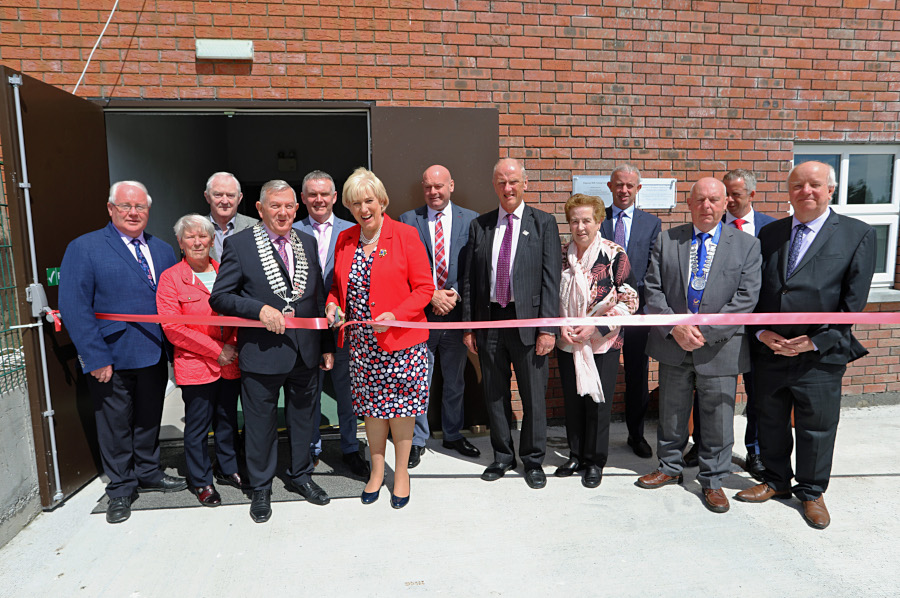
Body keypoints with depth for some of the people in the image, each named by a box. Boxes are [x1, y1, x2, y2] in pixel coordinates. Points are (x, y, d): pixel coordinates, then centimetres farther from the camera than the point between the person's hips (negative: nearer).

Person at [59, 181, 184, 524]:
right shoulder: (84, 249, -7)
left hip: (155, 356, 5)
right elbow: (74, 307, -14)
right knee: (115, 426, 11)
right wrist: (96, 358, -18)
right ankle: (120, 489, 28)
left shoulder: (163, 251, 8)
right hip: (112, 360, -4)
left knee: (149, 420, 19)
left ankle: (148, 474, 39)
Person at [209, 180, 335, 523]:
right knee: (261, 424, 10)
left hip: (306, 352, 4)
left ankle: (300, 476, 39)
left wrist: (327, 345, 10)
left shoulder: (307, 243, 8)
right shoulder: (239, 244, -5)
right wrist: (260, 309, -22)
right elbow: (219, 297, -8)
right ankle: (260, 489, 30)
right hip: (262, 353, -4)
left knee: (303, 419, 18)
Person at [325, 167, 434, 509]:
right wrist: (333, 304, -3)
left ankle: (401, 471, 25)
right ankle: (377, 470, 32)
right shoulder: (344, 241, 7)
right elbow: (338, 284, 19)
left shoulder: (405, 235, -8)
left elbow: (424, 288, -9)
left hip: (401, 338, -4)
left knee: (400, 406, 5)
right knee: (372, 406, 13)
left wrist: (396, 315, -22)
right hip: (362, 342, 4)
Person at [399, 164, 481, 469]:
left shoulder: (471, 219, 3)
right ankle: (418, 440, 22)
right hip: (420, 312, -1)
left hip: (456, 311, 1)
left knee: (455, 380, 15)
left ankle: (453, 434, 33)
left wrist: (455, 294, -14)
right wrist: (431, 295, -13)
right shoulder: (408, 220, 2)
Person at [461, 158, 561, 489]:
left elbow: (551, 278, -5)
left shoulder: (544, 223, 0)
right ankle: (503, 456, 30)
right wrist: (468, 325, 4)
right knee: (494, 394, 13)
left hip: (527, 320, -3)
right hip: (489, 321, 3)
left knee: (534, 396, 6)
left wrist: (548, 328, -11)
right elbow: (470, 279, 8)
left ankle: (533, 460, 25)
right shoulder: (479, 226, 8)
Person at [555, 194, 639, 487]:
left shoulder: (614, 255, -8)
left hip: (603, 343, -3)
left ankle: (595, 461, 22)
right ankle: (576, 455, 30)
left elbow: (629, 300, -8)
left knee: (597, 402, 4)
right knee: (572, 401, 12)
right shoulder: (561, 256, 3)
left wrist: (596, 327, -16)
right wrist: (560, 325, -7)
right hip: (567, 342, 4)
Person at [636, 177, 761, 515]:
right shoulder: (666, 241, 3)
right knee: (671, 415, 16)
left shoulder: (747, 246, -1)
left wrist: (706, 333, -17)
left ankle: (712, 481, 28)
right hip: (673, 347, 2)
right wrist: (675, 328, -16)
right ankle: (670, 468, 36)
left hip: (720, 349, -1)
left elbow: (745, 299, -9)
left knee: (718, 421, 9)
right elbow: (653, 290, -2)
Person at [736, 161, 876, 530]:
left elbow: (853, 300, -7)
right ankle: (776, 481, 36)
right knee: (771, 422, 16)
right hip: (769, 350, 3)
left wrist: (816, 341, -12)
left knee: (816, 427, 10)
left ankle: (811, 492, 32)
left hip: (820, 355, -3)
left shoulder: (857, 235, -2)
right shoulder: (769, 233, 7)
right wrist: (761, 331, -6)